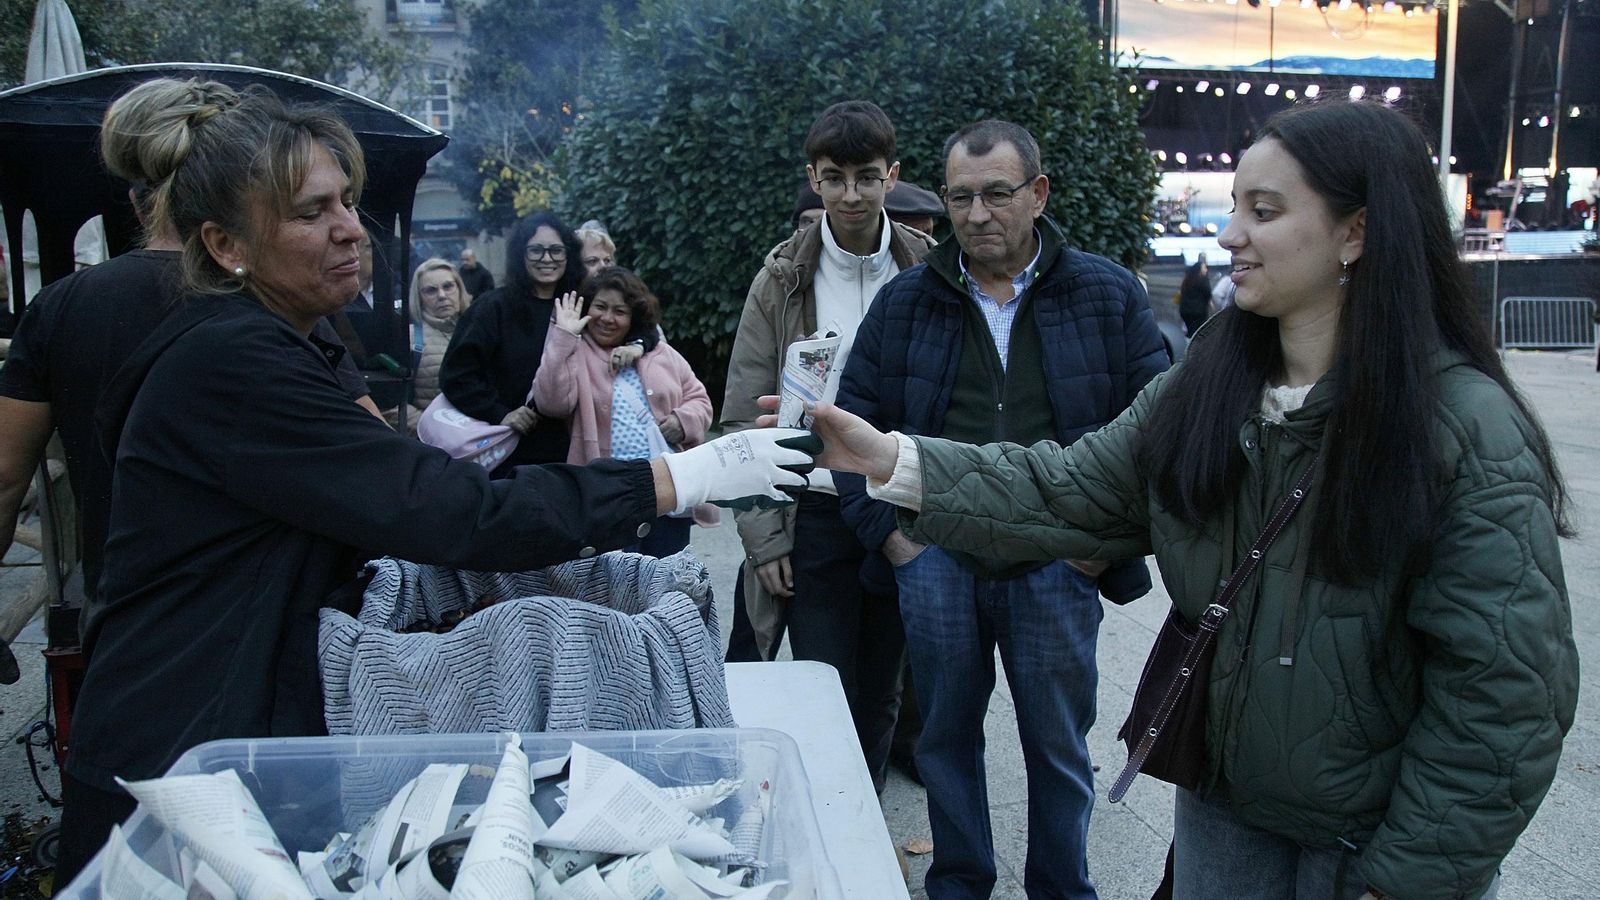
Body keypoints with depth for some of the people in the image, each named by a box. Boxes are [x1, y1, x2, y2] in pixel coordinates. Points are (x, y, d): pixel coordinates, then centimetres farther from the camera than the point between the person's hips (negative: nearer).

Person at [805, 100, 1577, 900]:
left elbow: (1504, 695, -19)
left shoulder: (1472, 432, -19)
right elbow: (1070, 493, -4)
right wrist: (894, 461, -14)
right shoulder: (1200, 388, -4)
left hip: (1370, 835, -4)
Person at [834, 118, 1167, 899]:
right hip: (936, 559, 2)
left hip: (1055, 564, -1)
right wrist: (885, 528, 1)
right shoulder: (905, 302, 5)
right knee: (946, 735, 14)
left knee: (1058, 746, 11)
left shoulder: (1108, 294, 1)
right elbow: (853, 421, 8)